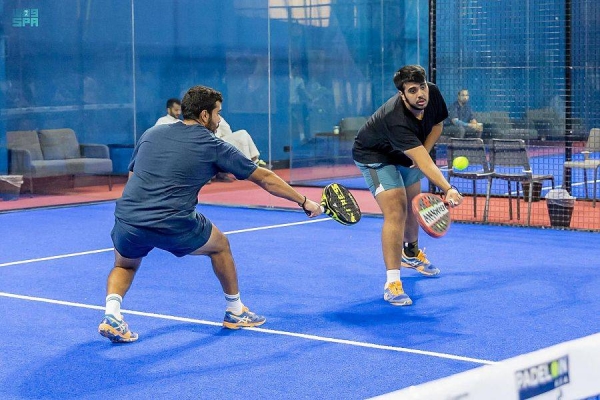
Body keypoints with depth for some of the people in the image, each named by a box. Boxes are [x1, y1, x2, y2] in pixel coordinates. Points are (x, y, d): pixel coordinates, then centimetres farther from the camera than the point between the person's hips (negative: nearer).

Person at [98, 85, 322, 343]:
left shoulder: (151, 134, 14)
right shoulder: (214, 147, 5)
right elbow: (264, 178, 11)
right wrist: (305, 202, 20)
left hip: (127, 219, 3)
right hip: (174, 226, -3)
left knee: (124, 266, 33)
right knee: (219, 245, 26)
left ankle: (112, 315, 6)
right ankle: (235, 312, 37)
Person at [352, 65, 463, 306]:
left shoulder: (433, 93, -22)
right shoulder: (397, 120, -43)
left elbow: (437, 124, 0)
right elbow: (424, 163, -49)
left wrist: (423, 152, -16)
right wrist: (448, 190, -59)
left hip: (406, 156, 8)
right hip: (375, 157, -8)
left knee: (412, 206, 21)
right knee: (395, 213, -21)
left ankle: (411, 254, 49)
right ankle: (392, 282, -20)